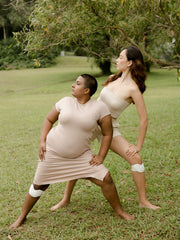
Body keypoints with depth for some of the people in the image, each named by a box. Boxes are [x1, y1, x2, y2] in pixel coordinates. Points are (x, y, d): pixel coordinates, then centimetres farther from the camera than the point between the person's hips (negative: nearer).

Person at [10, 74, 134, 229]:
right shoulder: (65, 102, -4)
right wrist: (42, 141, -1)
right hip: (53, 152, 1)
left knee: (106, 179, -9)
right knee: (39, 185, 8)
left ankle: (119, 211, 15)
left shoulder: (99, 108, -10)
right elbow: (49, 120, 9)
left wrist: (101, 156, -8)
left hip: (81, 155, -1)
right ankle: (22, 216, 30)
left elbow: (107, 133, -3)